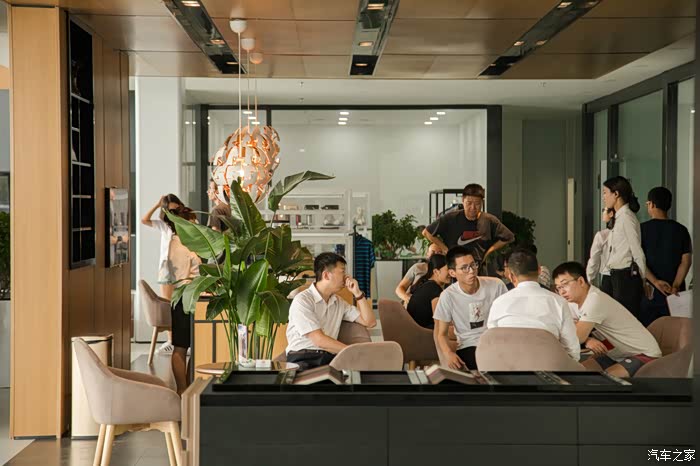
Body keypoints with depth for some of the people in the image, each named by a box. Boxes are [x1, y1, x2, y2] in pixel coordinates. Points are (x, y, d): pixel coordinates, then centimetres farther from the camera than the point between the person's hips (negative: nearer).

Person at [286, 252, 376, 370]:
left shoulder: (338, 302, 18)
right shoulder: (302, 300, -7)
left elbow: (370, 322, 16)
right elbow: (319, 340, -15)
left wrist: (357, 293, 8)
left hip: (329, 357, 6)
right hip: (303, 359, -6)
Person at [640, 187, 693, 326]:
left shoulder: (642, 229, -3)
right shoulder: (681, 230, 3)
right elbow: (686, 261, -3)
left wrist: (655, 282, -11)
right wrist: (675, 285, -8)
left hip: (650, 290, -2)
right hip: (674, 292, 2)